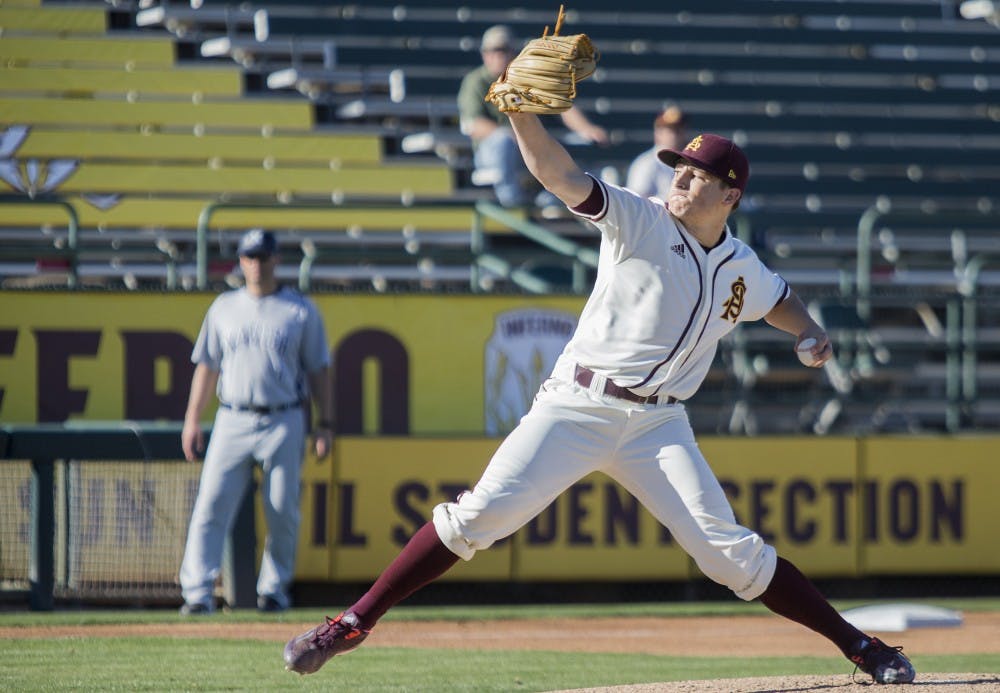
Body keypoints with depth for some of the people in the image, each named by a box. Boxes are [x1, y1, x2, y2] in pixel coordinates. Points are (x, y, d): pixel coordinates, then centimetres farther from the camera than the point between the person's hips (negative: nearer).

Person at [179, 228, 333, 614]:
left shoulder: (301, 311, 6)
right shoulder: (224, 308, 12)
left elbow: (317, 371, 6)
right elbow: (206, 366, 14)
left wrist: (325, 424, -1)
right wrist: (192, 419, 6)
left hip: (284, 423, -1)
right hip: (233, 421, 1)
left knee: (283, 511, -1)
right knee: (211, 506, -9)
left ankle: (273, 589, 14)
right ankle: (197, 593, -12)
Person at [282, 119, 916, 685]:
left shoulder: (743, 271, 11)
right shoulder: (641, 222, -3)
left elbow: (780, 299, 34)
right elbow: (560, 174, -16)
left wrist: (811, 334, 13)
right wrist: (522, 112, -32)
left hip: (657, 425, 2)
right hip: (576, 408, -2)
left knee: (730, 552, -8)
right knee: (481, 513, -16)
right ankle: (354, 623, -10)